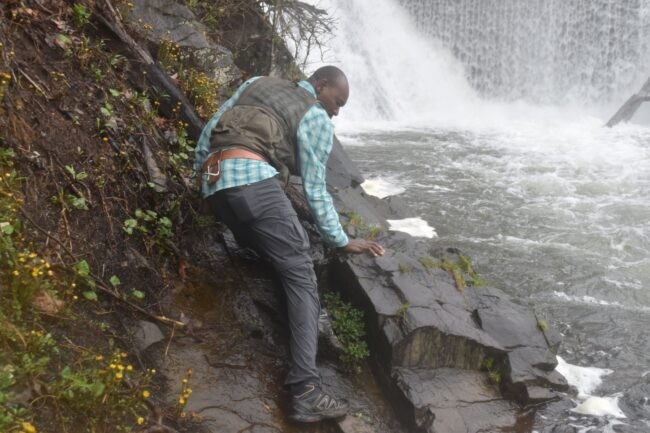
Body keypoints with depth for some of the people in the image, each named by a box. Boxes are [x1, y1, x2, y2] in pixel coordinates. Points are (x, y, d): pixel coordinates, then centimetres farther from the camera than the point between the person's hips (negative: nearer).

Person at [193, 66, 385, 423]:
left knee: (275, 255, 21)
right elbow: (314, 189, 12)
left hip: (212, 182, 7)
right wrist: (341, 241, 19)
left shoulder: (257, 83, 31)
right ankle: (305, 390, -20)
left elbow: (209, 131, 28)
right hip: (251, 178, -7)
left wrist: (199, 175, 38)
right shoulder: (317, 119, 14)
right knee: (301, 277, -8)